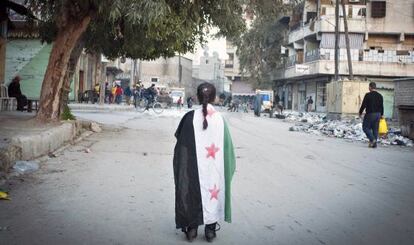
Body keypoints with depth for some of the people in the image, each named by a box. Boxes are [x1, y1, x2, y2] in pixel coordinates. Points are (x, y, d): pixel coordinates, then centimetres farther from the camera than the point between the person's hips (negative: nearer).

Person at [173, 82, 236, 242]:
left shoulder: (190, 117, -9)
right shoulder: (219, 118, -5)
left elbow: (180, 139, -3)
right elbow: (227, 146, -1)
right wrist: (228, 168, 11)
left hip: (193, 166, -1)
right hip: (215, 167, 1)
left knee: (193, 192, 14)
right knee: (213, 191, 15)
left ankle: (192, 228, 20)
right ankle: (210, 230, 21)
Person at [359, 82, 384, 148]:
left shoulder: (368, 95, -11)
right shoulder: (380, 96, 9)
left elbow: (363, 105, -10)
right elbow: (382, 106, 13)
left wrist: (360, 112, 2)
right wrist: (381, 114, 21)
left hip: (370, 114, -6)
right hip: (378, 114, 6)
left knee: (365, 127, 3)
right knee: (375, 129, 10)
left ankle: (372, 139, -13)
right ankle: (374, 144, 10)